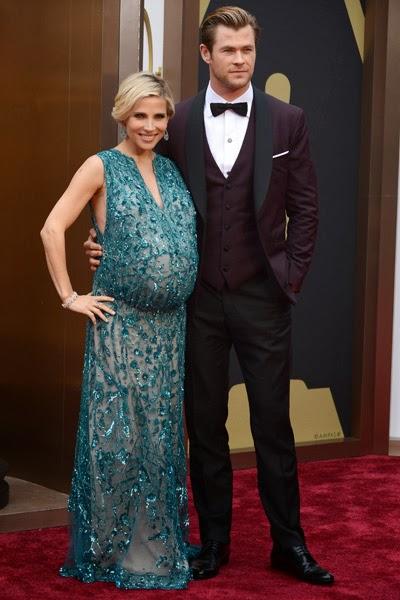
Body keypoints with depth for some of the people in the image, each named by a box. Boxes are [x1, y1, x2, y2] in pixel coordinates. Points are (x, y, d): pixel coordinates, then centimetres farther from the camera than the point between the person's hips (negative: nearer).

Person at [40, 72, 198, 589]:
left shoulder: (172, 170, 12)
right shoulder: (102, 167, -4)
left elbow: (190, 233, 23)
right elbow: (52, 229, -9)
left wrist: (184, 284, 10)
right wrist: (70, 296, -10)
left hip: (170, 324, 5)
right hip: (120, 323, -5)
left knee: (161, 432, 11)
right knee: (117, 434, -1)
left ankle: (157, 541, 22)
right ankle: (109, 546, 12)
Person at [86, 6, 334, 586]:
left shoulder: (287, 120, 1)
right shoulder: (177, 122, 2)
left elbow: (305, 208, 3)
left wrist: (291, 276, -3)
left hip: (262, 297, -1)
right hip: (199, 298, 1)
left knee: (273, 424, 5)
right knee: (205, 425, 9)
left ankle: (289, 543, 17)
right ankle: (214, 541, 21)